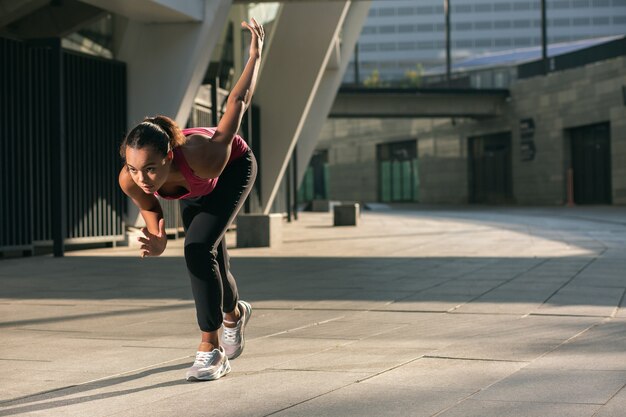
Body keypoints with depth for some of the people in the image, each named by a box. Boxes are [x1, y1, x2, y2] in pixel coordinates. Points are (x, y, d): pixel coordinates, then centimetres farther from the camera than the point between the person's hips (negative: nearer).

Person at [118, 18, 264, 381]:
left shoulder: (202, 157, -47)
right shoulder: (129, 180, -36)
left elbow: (237, 104, -31)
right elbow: (151, 209, -13)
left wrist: (256, 54, -15)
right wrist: (158, 242, -36)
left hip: (234, 165, -4)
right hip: (198, 184, 4)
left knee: (198, 250, -25)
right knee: (210, 267, 17)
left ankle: (211, 350, -13)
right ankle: (234, 314, 51)